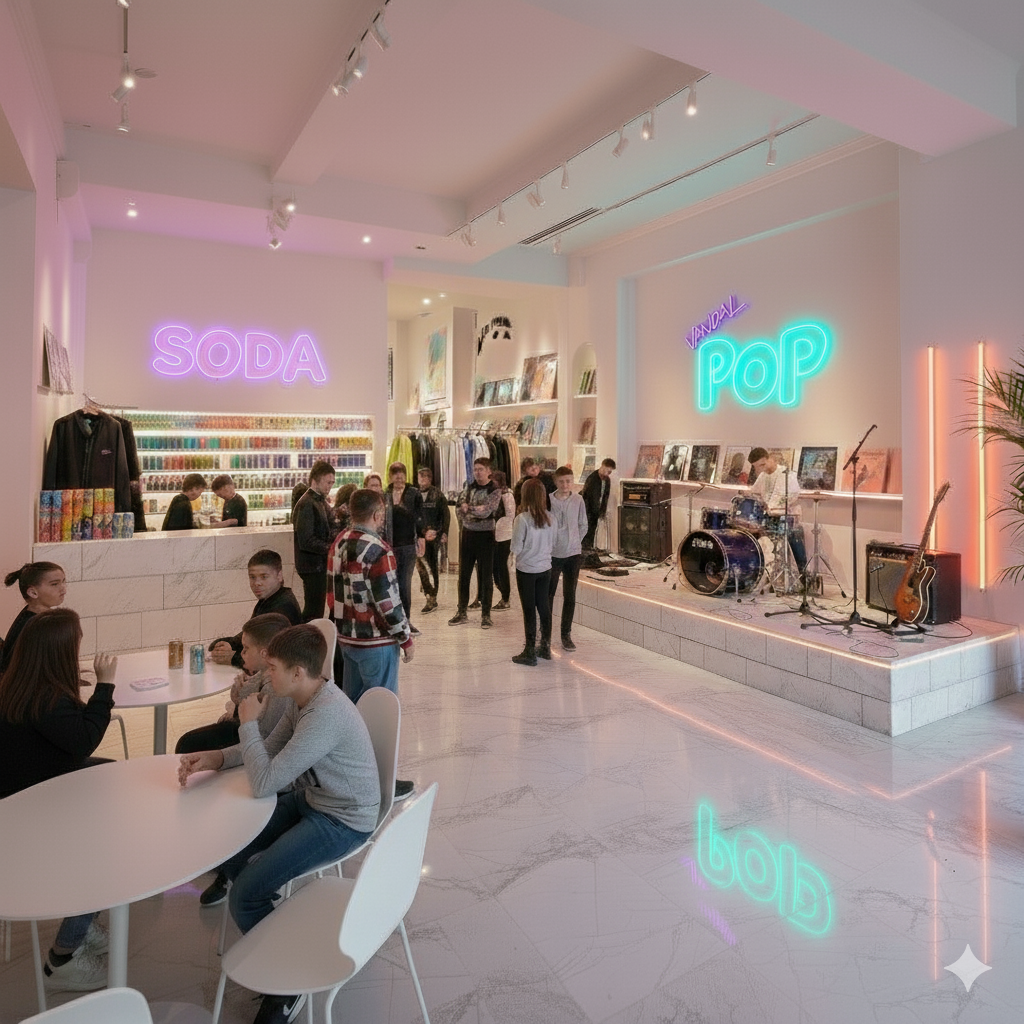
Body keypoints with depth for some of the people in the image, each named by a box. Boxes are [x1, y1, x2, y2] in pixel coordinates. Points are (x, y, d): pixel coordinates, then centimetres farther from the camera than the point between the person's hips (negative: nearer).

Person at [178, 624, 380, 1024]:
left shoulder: (326, 714, -33)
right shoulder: (303, 700, -3)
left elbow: (263, 784, -29)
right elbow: (270, 750, 10)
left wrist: (247, 723, -18)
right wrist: (214, 758, -3)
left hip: (342, 821, -9)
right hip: (310, 800, 9)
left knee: (243, 897, -13)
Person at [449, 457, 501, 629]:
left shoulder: (494, 491, -9)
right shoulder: (469, 487, 8)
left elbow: (485, 511, -22)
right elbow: (459, 507, 3)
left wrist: (468, 508, -13)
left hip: (485, 535, -5)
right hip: (467, 533, 5)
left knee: (485, 576, 1)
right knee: (463, 574, 10)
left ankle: (485, 614, 10)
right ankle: (462, 612, 20)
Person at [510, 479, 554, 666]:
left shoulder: (522, 519, -18)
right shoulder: (549, 518, -3)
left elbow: (516, 548, -13)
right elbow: (552, 543, 8)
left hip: (526, 569, -5)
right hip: (545, 568, 5)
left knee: (529, 610, 2)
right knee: (544, 607, 14)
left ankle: (530, 652, 9)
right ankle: (545, 647, 25)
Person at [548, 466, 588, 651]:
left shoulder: (578, 500, -4)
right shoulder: (548, 501, -10)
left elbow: (583, 526, 7)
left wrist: (574, 542, 3)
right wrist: (548, 544, -4)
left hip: (573, 554, 1)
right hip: (552, 554, -1)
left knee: (570, 597, 6)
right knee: (548, 595, 9)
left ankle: (566, 634, 17)